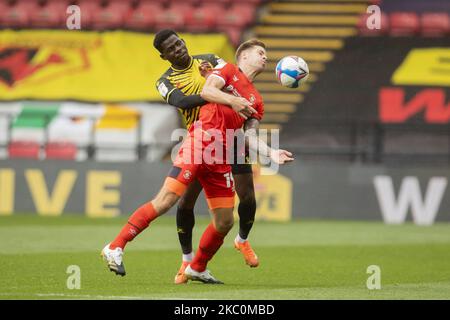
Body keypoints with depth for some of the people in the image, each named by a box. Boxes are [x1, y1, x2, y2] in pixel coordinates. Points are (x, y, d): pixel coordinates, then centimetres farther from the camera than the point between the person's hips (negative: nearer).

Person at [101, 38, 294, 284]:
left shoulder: (256, 101, 25)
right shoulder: (228, 70, 8)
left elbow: (248, 136, 16)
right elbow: (206, 91, -10)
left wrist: (271, 153, 1)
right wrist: (232, 100, -26)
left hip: (221, 158, 7)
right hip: (200, 143, -7)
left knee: (224, 222, 5)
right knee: (166, 201, -17)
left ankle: (197, 268, 25)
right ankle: (115, 248, -12)